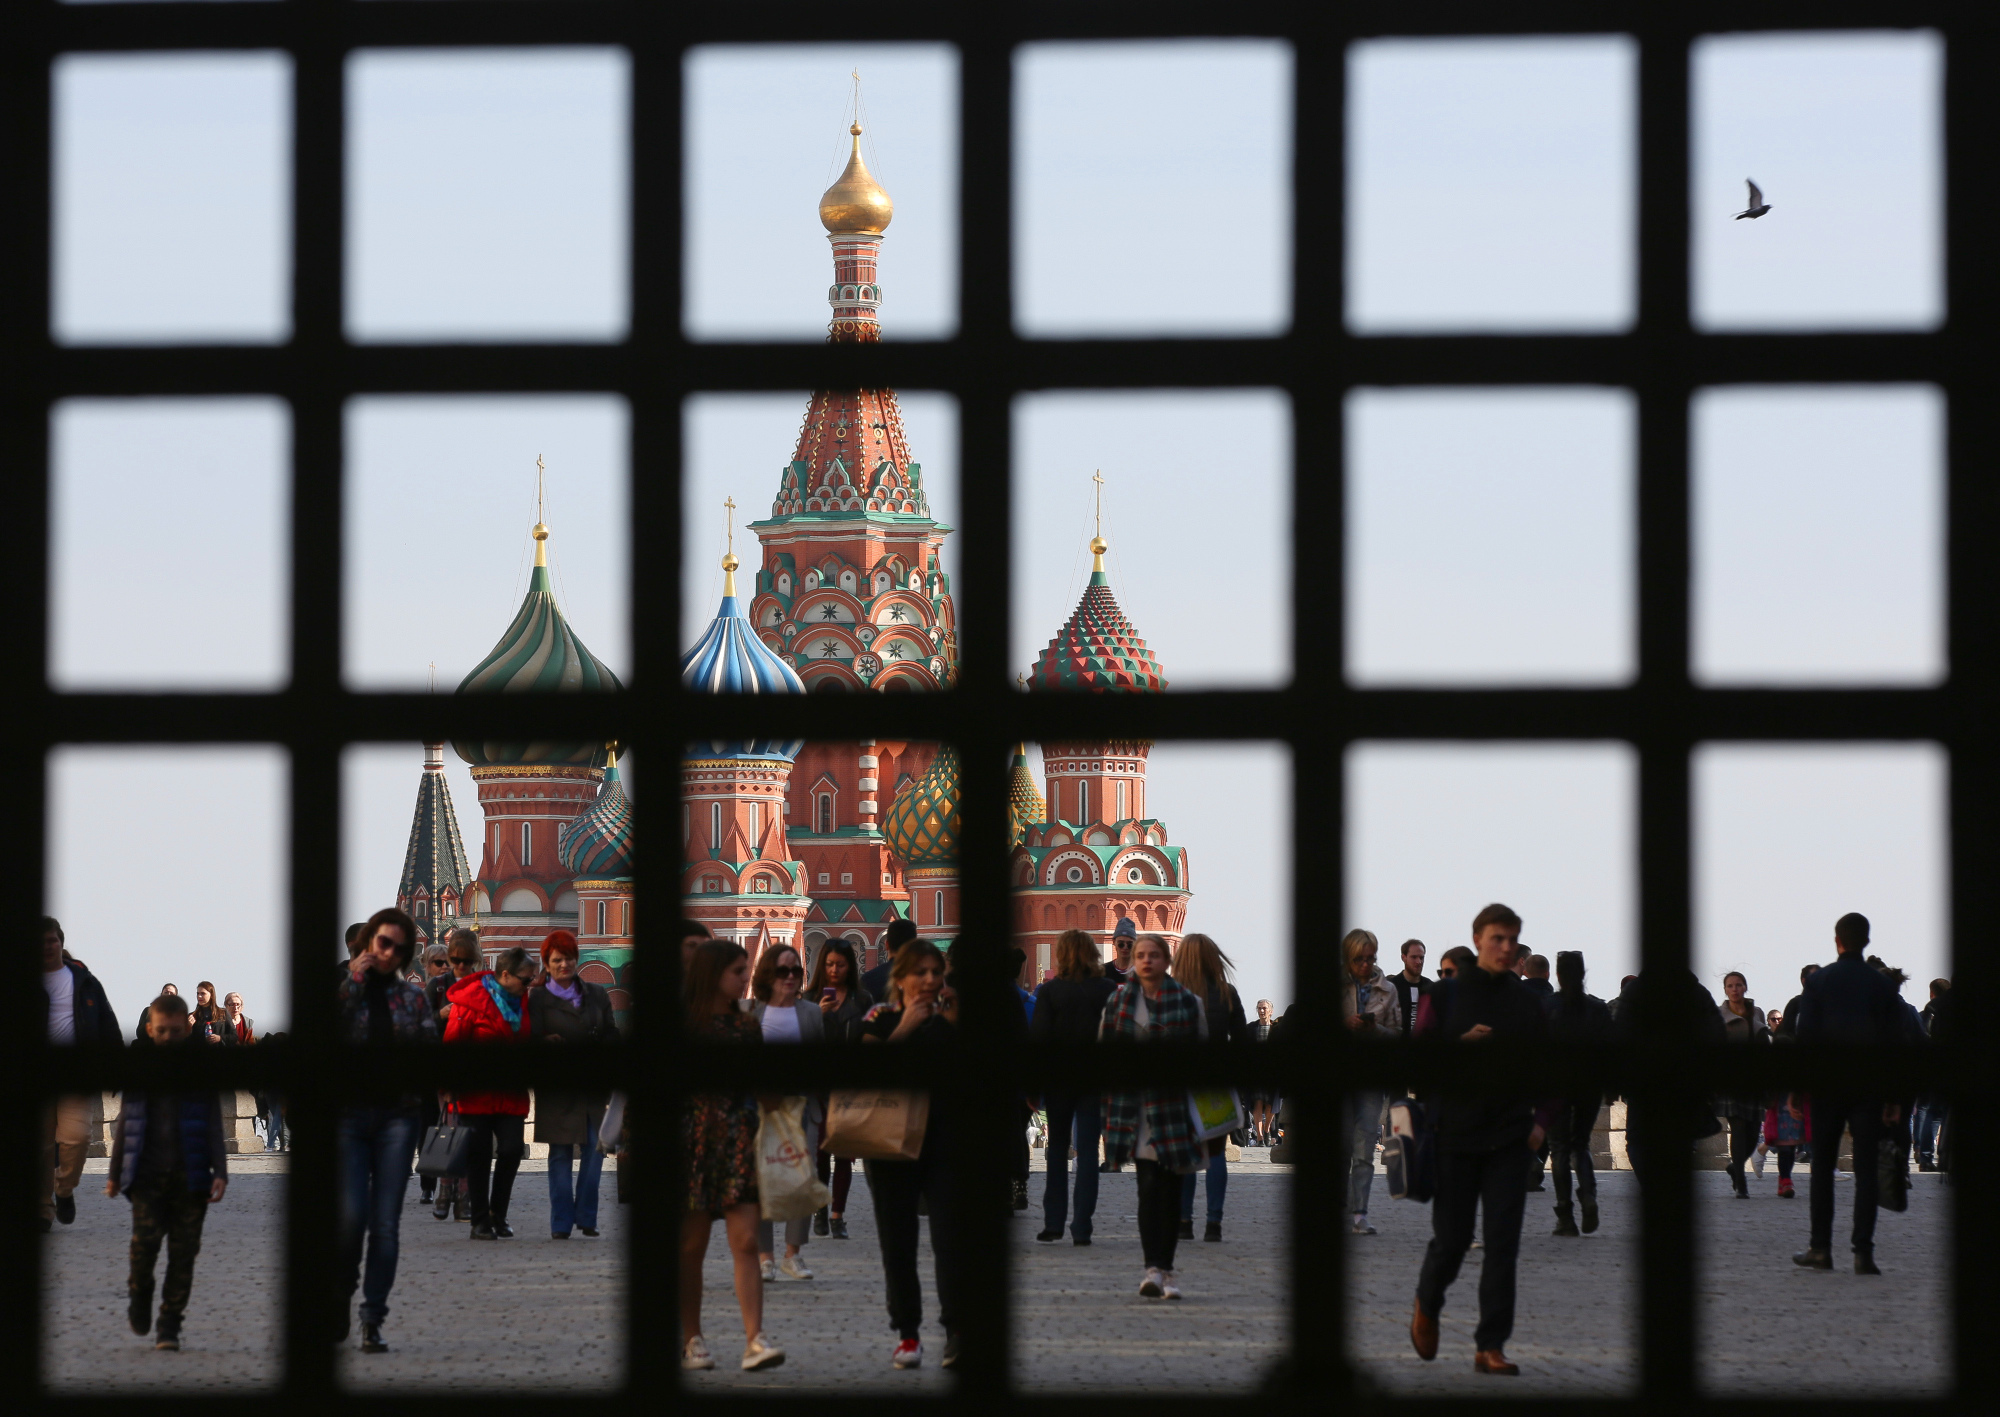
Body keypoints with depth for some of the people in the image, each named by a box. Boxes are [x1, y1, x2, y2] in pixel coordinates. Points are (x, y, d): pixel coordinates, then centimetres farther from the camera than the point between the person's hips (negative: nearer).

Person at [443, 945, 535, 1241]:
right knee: (479, 1154, 0)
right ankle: (480, 1220, 7)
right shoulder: (472, 1000, -10)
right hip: (476, 1093, -5)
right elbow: (452, 1042, -10)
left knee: (512, 1150, -3)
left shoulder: (522, 1001, 10)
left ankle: (498, 1215, 12)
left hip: (511, 1095, 5)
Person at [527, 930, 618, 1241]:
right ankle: (561, 1223, 5)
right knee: (560, 1154, 1)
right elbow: (534, 1040, -4)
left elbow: (611, 1037, 10)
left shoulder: (597, 996, 13)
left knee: (595, 1151, -3)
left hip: (593, 1087, 3)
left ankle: (585, 1217, 9)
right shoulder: (538, 998, 4)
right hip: (557, 1088, -3)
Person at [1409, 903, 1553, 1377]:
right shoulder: (1445, 998, 1)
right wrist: (1462, 1044, -16)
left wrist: (1542, 1120, 2)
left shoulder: (1528, 1004, 7)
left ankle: (1491, 1346, -2)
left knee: (1503, 1244, -5)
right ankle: (1427, 1307, 34)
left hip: (1509, 1141, 2)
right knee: (1451, 1239, 4)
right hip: (1456, 1136, -2)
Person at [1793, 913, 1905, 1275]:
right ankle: (1863, 1251, -7)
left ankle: (1820, 1248, 5)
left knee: (1823, 1167, 7)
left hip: (1826, 1084, -1)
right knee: (1866, 1168, 0)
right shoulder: (1883, 986, 3)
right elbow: (1895, 1042, 4)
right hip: (1869, 1088, 1)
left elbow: (1805, 1037, -3)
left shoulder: (1818, 982, -1)